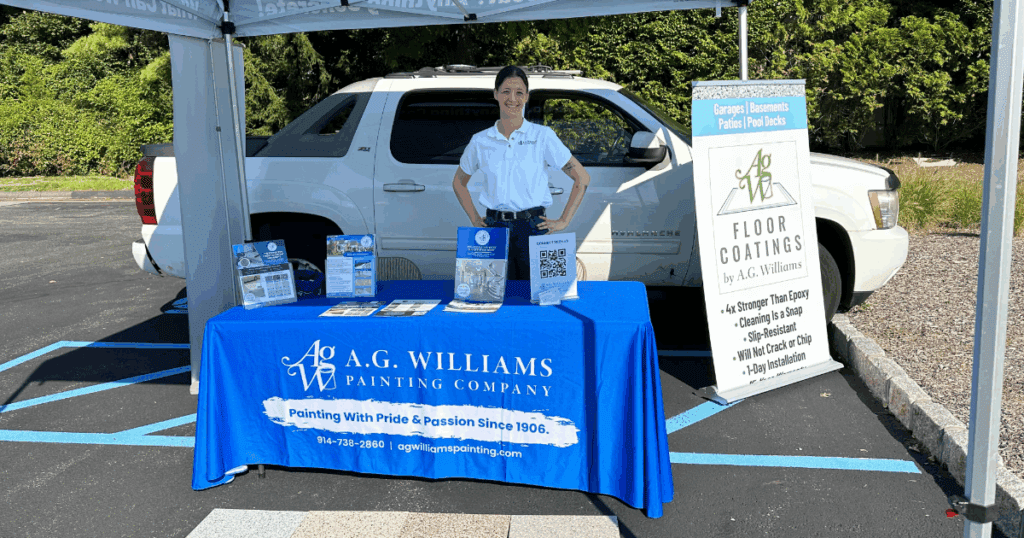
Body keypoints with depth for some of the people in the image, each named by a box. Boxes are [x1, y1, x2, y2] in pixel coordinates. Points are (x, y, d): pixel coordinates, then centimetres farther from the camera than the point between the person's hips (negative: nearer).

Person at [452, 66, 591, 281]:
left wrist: (563, 221, -2)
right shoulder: (480, 141, 6)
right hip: (495, 229, 2)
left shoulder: (543, 136, 1)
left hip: (533, 229, -1)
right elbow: (459, 182, 22)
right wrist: (475, 219, 10)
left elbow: (582, 178, 3)